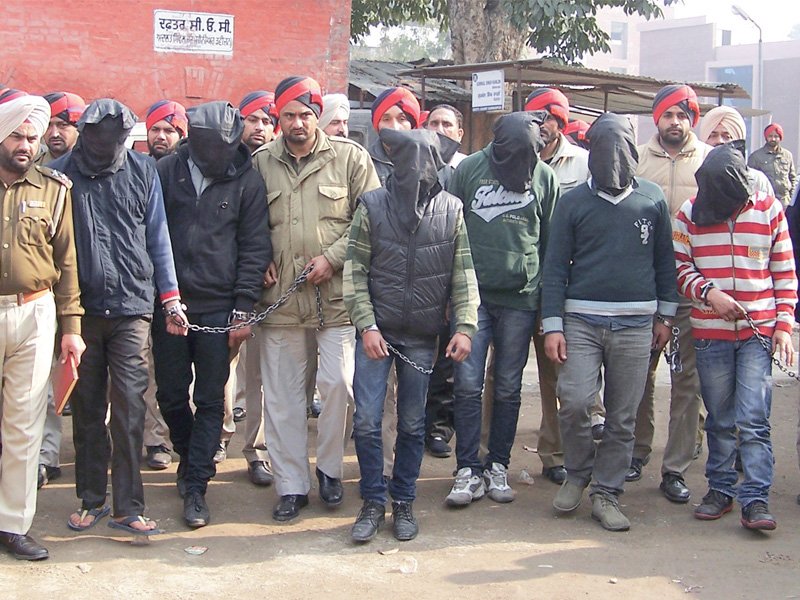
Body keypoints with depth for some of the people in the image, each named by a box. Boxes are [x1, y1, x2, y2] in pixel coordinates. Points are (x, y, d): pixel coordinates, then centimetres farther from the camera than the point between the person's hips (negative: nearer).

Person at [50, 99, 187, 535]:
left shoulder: (142, 170, 4)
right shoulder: (61, 173, 2)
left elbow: (157, 237, 8)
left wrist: (170, 297, 4)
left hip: (132, 308, -1)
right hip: (81, 308, 1)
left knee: (129, 408, -4)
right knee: (87, 408, 9)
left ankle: (128, 507, 4)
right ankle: (90, 500, 23)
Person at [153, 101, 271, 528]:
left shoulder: (246, 180, -1)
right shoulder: (168, 171, 2)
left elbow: (254, 248, -1)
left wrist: (243, 311, -6)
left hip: (219, 308, -2)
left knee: (211, 400, 2)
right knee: (170, 395, 11)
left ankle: (196, 485, 9)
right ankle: (190, 456, 36)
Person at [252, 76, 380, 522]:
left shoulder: (349, 157, 1)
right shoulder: (261, 163, 7)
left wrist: (333, 257, -10)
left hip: (335, 295, -2)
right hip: (279, 297, 2)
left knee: (338, 382, -3)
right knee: (283, 394, 7)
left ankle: (330, 468, 21)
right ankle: (292, 485, 18)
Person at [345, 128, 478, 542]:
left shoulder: (451, 210, -2)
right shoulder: (372, 206, -5)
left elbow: (463, 274, 2)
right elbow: (355, 272, -3)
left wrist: (464, 326, -6)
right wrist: (366, 326, -9)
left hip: (422, 337, 1)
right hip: (376, 333, -1)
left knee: (412, 424, 10)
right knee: (367, 420, -3)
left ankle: (403, 502, 24)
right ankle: (373, 502, 14)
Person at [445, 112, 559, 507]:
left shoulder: (545, 177, 2)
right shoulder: (470, 170, -1)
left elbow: (551, 242, 7)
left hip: (520, 299, 1)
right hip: (473, 294, -1)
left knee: (508, 388, 8)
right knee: (468, 384, -3)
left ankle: (498, 466, 20)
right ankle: (468, 470, 6)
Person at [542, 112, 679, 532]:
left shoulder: (653, 199, 6)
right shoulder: (573, 202, 2)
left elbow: (665, 260, 13)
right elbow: (555, 267, 1)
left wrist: (665, 315, 11)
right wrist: (552, 326, -5)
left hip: (636, 324, 2)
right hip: (582, 320, -1)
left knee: (623, 416, 4)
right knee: (574, 401, -13)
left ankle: (606, 493, 16)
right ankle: (578, 473, 13)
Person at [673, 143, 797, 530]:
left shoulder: (769, 210, 0)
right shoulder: (691, 213, 1)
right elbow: (679, 267, 4)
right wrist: (710, 293, -13)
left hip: (759, 332, -1)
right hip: (710, 333, 2)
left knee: (753, 420, -8)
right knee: (720, 420, 10)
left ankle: (755, 499, -4)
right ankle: (720, 489, 22)